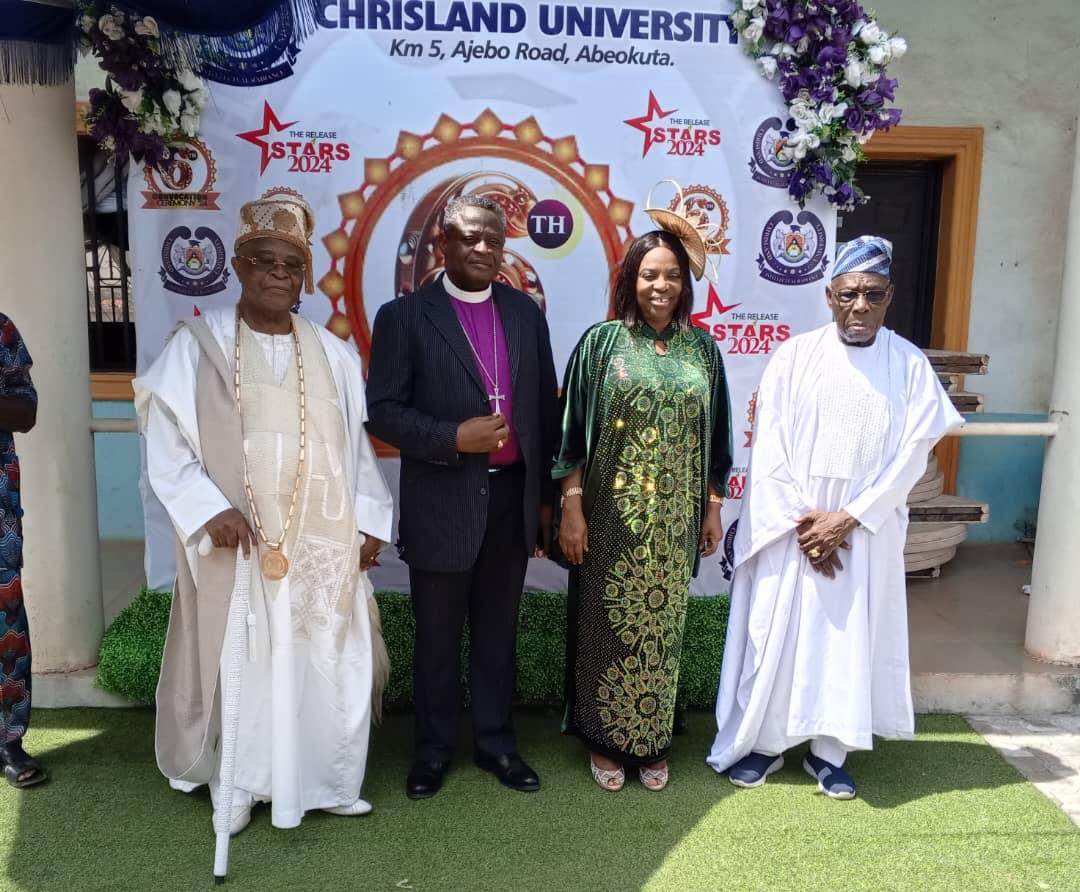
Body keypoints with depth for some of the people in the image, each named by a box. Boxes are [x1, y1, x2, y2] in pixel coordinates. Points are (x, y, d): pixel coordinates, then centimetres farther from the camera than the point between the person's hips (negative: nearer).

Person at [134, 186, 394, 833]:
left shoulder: (334, 355, 8)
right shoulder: (199, 343, -1)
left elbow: (359, 443, 8)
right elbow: (166, 437, -4)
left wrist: (369, 520, 1)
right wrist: (209, 508, -16)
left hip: (323, 539, 3)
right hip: (236, 537, -2)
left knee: (327, 659, 7)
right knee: (239, 659, 6)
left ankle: (325, 780, 25)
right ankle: (238, 788, 26)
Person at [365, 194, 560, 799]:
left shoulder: (526, 313, 6)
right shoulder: (404, 317, -6)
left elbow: (546, 408, 9)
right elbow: (382, 411, -9)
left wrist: (547, 495, 8)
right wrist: (455, 437, -22)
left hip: (512, 499, 3)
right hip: (442, 504, -3)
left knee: (498, 631, 16)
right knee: (438, 637, 13)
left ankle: (496, 741, 34)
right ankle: (435, 747, 32)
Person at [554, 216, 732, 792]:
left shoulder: (702, 348, 5)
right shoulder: (601, 341, -3)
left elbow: (714, 437, 10)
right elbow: (574, 432, -4)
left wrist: (713, 507, 8)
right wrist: (571, 508, -8)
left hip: (675, 519, 3)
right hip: (612, 514, -2)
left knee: (661, 626, 12)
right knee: (608, 623, 7)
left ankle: (652, 741, 28)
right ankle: (604, 739, 25)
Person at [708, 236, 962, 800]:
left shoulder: (911, 366, -1)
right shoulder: (794, 356, -3)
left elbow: (913, 453, -5)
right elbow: (768, 447, -4)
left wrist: (848, 519, -12)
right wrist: (799, 520, -11)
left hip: (865, 531, 1)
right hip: (788, 526, 0)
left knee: (849, 637, 8)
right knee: (774, 633, 5)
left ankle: (830, 752, 23)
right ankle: (761, 740, 21)